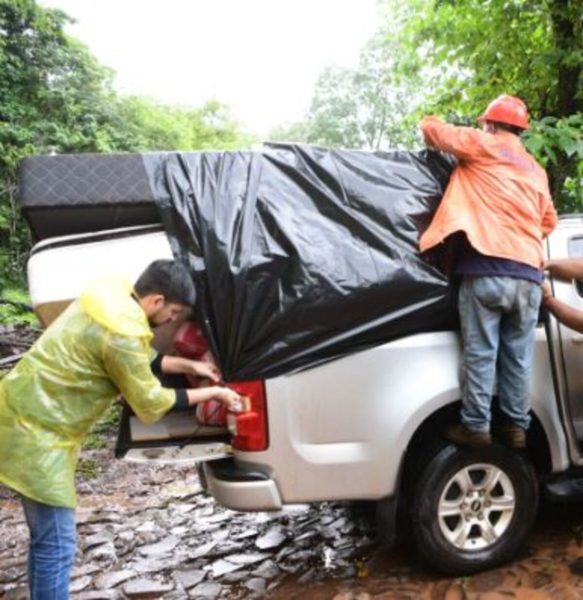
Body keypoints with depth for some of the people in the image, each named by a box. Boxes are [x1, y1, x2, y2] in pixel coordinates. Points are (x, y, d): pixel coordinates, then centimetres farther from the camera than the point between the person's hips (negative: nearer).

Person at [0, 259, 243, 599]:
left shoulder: (113, 297, 4)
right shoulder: (121, 333, -25)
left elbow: (140, 361, 19)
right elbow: (151, 403, -13)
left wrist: (189, 366, 15)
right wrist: (212, 394, -4)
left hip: (30, 418, 10)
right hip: (34, 431, -10)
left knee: (48, 538, 19)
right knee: (57, 545, -3)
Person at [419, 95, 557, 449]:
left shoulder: (484, 145, 6)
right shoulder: (537, 171, 23)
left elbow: (431, 127, 12)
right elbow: (548, 222, 31)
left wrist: (452, 144, 32)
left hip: (487, 271, -5)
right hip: (529, 276, 5)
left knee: (480, 353, 0)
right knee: (518, 357, 10)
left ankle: (476, 427, 3)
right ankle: (517, 427, 17)